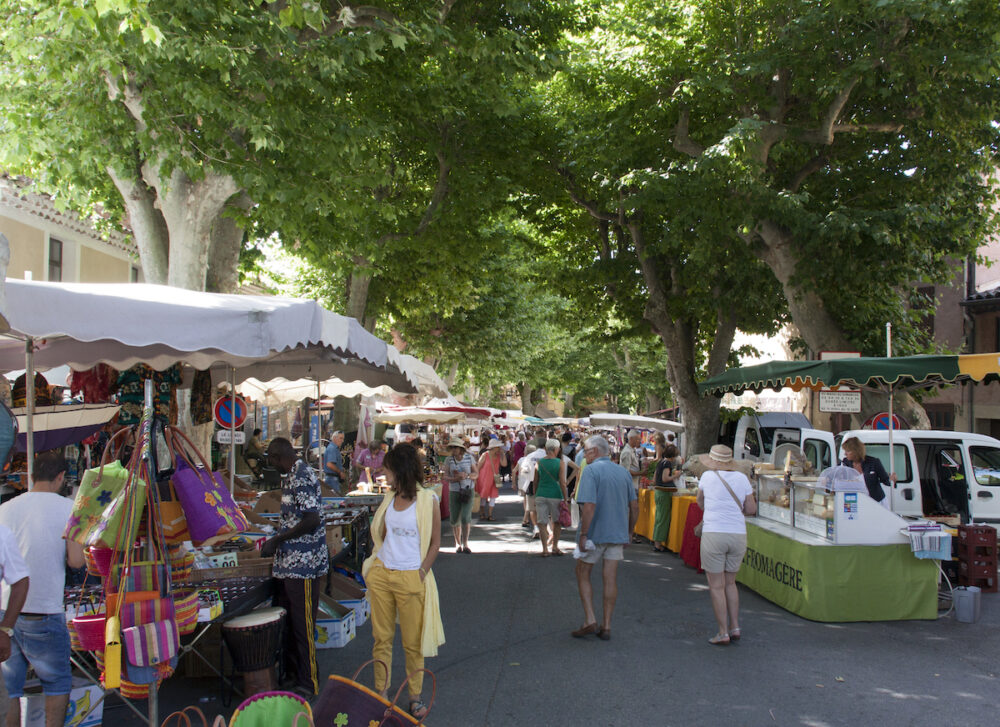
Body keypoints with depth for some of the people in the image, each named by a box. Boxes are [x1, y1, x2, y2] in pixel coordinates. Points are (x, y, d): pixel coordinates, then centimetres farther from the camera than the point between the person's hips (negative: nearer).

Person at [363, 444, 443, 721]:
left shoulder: (427, 500, -7)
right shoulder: (389, 498, 9)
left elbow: (435, 542, -4)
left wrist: (421, 573, -12)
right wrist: (373, 566, 5)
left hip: (411, 578, -5)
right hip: (381, 574, 5)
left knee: (413, 642, 5)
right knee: (381, 638, 10)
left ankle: (415, 697, 19)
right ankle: (381, 693, 22)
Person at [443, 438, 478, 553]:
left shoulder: (469, 458, -1)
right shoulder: (449, 460, 0)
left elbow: (476, 474, 4)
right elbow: (445, 477, -1)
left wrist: (466, 475, -16)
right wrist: (455, 478, -20)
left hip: (468, 490, -1)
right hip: (454, 491, 1)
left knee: (466, 517, -11)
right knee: (454, 519, 4)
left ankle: (465, 544, 0)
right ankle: (458, 543, 23)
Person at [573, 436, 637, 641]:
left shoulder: (591, 471, -12)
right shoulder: (623, 472, 8)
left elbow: (589, 506, -22)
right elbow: (634, 506, 9)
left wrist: (583, 534, -18)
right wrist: (629, 532, 17)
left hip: (595, 533, -5)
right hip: (618, 533, 5)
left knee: (583, 574, 11)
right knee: (610, 579, 8)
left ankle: (590, 620, 3)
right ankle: (606, 626, 11)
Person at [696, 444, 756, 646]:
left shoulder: (708, 477, 1)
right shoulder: (742, 478, 6)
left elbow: (700, 504, 14)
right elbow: (751, 509, 8)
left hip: (714, 534, -3)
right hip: (738, 535, 4)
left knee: (717, 586, 3)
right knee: (730, 583, 19)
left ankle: (723, 633, 2)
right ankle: (734, 626, 14)